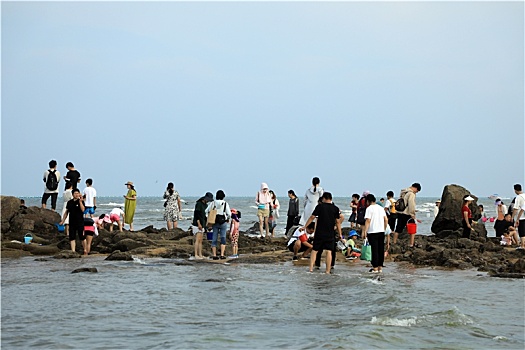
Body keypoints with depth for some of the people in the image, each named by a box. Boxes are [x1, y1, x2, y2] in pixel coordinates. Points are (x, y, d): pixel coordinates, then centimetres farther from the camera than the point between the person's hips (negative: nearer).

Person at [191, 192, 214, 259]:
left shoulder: (205, 205, 16)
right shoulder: (199, 204, -11)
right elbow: (196, 214, -18)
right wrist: (199, 224, -23)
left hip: (202, 225, 9)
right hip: (197, 225, -9)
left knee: (200, 241, 7)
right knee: (198, 240, -13)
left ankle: (200, 255, 7)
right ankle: (196, 255, -15)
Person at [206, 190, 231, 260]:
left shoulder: (213, 203, 1)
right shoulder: (225, 203, -6)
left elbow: (206, 211, 1)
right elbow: (229, 214, -8)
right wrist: (228, 219, 12)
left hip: (214, 222, 3)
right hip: (223, 222, -3)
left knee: (214, 239, 7)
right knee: (223, 238, 3)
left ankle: (214, 255, 7)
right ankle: (222, 255, -4)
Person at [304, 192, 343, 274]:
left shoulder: (319, 206, -3)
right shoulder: (335, 209, 1)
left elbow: (312, 217, 0)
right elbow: (337, 222, 2)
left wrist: (305, 226, 10)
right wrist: (340, 234, 8)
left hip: (319, 233, -1)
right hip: (330, 234, 1)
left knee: (314, 250, 9)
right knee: (329, 251, 2)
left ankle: (311, 268, 4)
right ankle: (328, 270, -1)